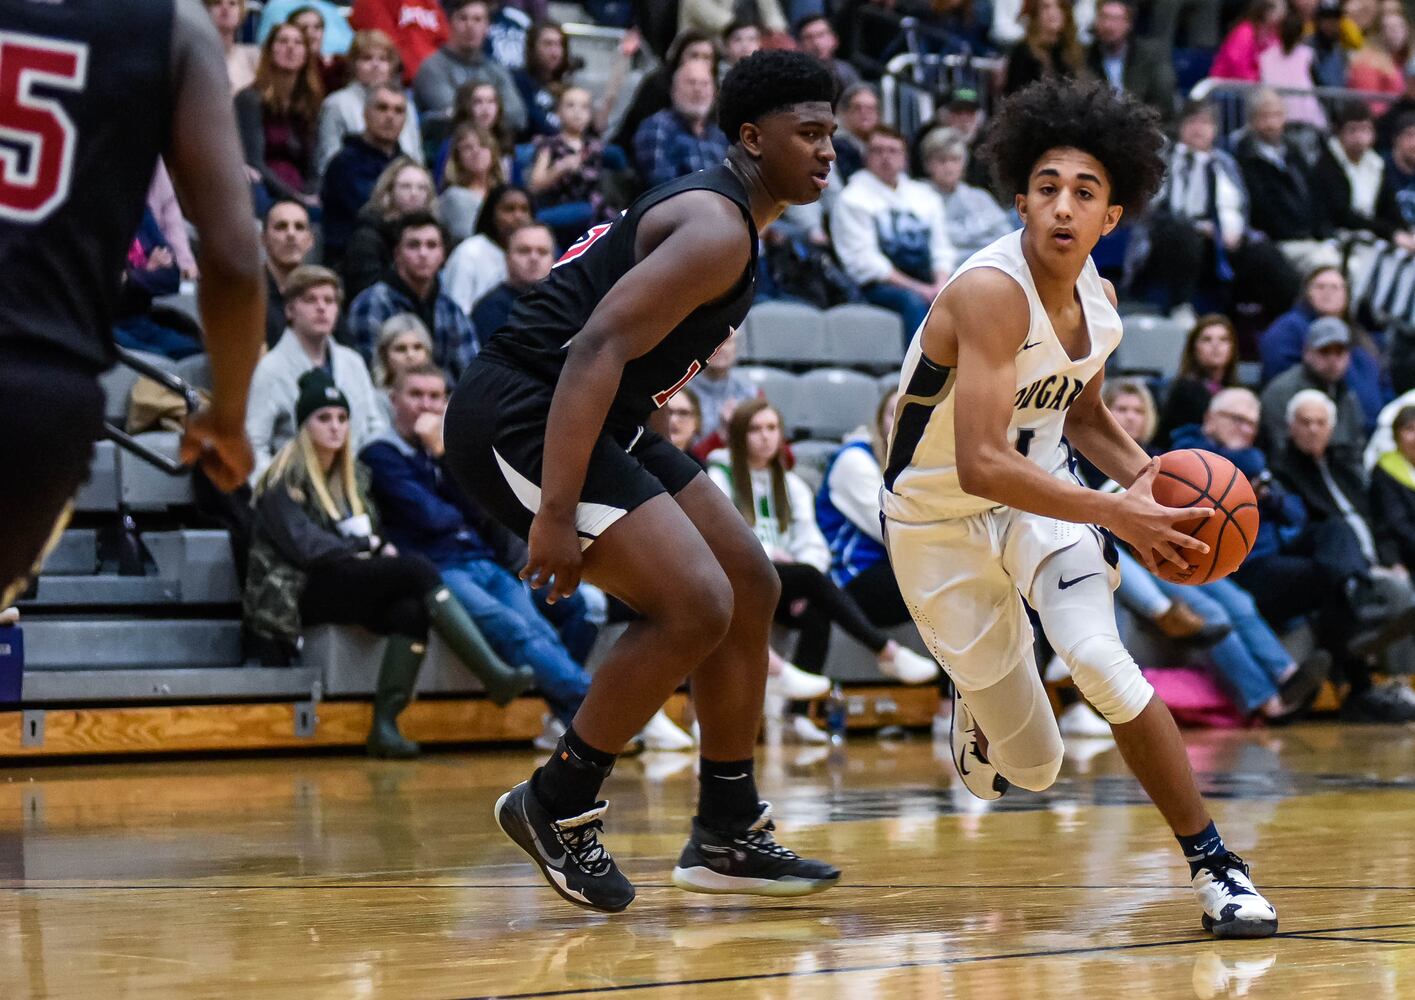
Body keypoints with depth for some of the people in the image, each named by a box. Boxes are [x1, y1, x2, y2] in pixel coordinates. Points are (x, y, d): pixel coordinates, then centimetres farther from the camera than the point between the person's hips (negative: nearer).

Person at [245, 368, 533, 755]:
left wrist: (377, 547, -4)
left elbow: (371, 537, 20)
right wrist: (367, 546, -6)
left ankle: (385, 724, -36)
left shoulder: (354, 476, 21)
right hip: (298, 593, -7)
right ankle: (493, 673, -33)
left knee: (411, 610, -29)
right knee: (417, 569, -26)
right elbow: (304, 546, -13)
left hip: (347, 586, 7)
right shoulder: (286, 478, -2)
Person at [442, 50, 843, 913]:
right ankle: (557, 806, -3)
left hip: (592, 417, 11)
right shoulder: (716, 229, -17)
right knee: (695, 607, -19)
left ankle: (729, 834, 19)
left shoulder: (723, 219, 17)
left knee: (750, 588, 12)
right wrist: (557, 513, -31)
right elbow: (598, 347, -27)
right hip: (519, 418, -11)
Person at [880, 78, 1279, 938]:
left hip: (1040, 492, 4)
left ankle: (1214, 864, -15)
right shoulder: (993, 293, -29)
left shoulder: (1097, 300, -5)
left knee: (1099, 657, -26)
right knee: (1030, 767, 1)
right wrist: (1117, 514, -35)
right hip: (940, 520, -4)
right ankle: (977, 703, 41)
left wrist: (1151, 478, -4)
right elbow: (980, 465, -35)